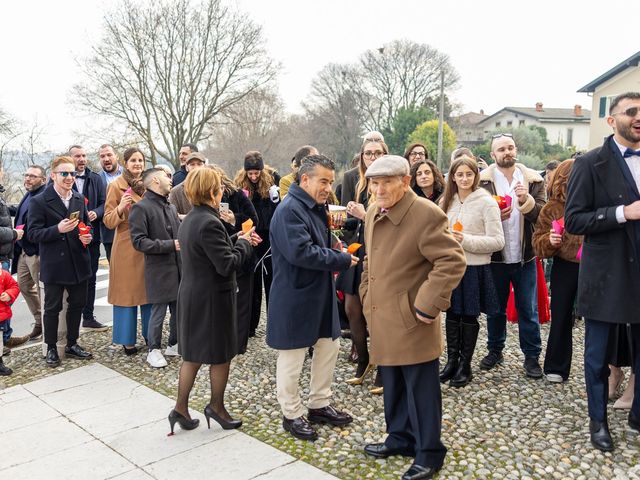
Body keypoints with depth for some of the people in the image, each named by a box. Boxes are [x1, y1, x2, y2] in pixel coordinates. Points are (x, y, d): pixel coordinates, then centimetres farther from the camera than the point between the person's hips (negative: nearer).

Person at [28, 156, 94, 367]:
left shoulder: (79, 199, 8)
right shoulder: (39, 202, -9)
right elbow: (33, 233, -12)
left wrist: (88, 236, -3)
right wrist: (58, 229, -26)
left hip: (78, 263, 5)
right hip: (54, 265, -5)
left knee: (77, 304, 13)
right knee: (52, 308, 7)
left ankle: (72, 344, 28)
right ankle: (51, 348, 21)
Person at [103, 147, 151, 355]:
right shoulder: (116, 185, -4)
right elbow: (108, 221, -7)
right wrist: (120, 208, -24)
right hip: (126, 246, -5)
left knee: (149, 289, 10)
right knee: (127, 291, 1)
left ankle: (150, 333, 22)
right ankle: (127, 339, 11)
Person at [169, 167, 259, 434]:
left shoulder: (189, 220, 8)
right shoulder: (209, 223, -23)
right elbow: (227, 265, -23)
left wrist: (239, 241, 6)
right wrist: (244, 243, -8)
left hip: (191, 295, 9)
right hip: (212, 299, -9)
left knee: (192, 354, 17)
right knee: (221, 355, 9)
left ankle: (181, 408, 22)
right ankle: (216, 407, 24)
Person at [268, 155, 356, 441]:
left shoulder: (316, 208, 11)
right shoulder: (290, 210, -20)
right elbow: (300, 252, -29)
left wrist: (334, 257, 3)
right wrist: (341, 260, -20)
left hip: (321, 293, 10)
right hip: (295, 297, -10)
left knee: (329, 346, 18)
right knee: (292, 358, 5)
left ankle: (320, 404, 34)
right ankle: (291, 415, 22)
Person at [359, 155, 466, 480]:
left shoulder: (426, 214, -18)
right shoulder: (373, 214, 9)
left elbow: (452, 260, -20)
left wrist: (427, 305, -21)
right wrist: (367, 295, 15)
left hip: (411, 322, -8)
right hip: (383, 319, 8)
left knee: (421, 390, 5)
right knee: (393, 386, 20)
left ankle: (428, 453, 21)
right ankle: (401, 438, 38)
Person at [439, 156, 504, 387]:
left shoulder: (486, 202, -8)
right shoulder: (447, 201, 9)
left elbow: (498, 241, -12)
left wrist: (466, 240, -19)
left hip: (474, 268, -4)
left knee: (469, 316, 5)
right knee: (452, 314, 10)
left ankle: (465, 365, 19)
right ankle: (451, 360, 24)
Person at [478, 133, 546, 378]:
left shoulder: (533, 180, 2)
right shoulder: (482, 181, -3)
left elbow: (542, 214, -7)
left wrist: (526, 200, -24)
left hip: (524, 256, 1)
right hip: (495, 256, 0)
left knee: (528, 309, 8)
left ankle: (532, 356, 20)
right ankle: (495, 350, 30)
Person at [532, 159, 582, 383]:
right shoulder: (551, 208, -1)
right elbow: (538, 244, -1)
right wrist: (549, 241, -21)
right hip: (564, 268, 0)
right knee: (561, 318, 10)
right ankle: (555, 367, 24)